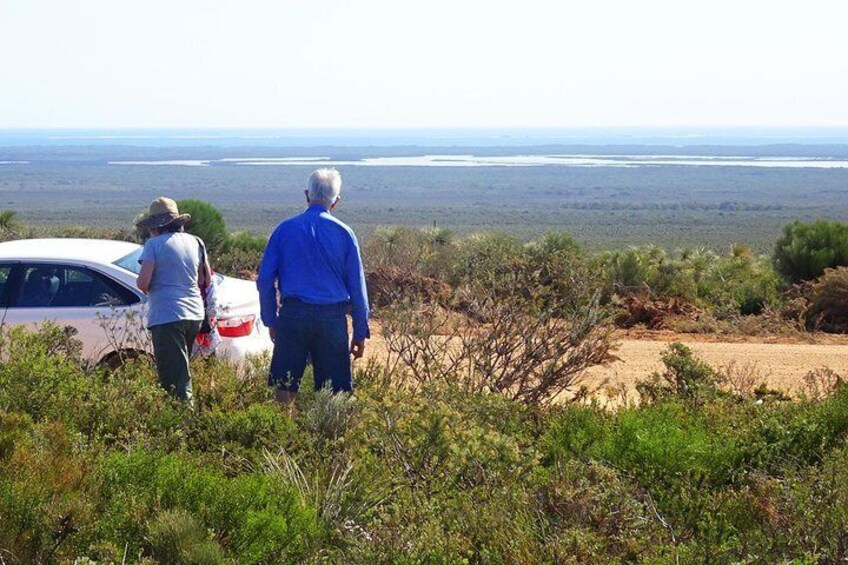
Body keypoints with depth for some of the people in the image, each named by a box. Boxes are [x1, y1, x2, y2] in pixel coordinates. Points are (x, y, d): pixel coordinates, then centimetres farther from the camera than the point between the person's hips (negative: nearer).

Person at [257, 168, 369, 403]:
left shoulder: (285, 229, 4)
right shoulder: (344, 233, 2)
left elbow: (265, 280, 4)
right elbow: (357, 287, 3)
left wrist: (271, 320, 13)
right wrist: (361, 333, 9)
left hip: (293, 314, 1)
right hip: (332, 318, 0)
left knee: (284, 387, 7)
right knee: (333, 390, 5)